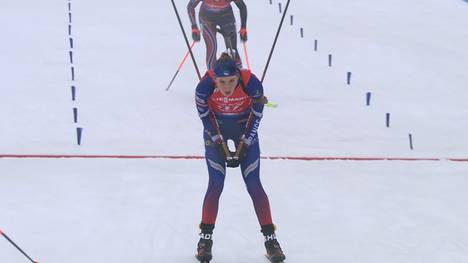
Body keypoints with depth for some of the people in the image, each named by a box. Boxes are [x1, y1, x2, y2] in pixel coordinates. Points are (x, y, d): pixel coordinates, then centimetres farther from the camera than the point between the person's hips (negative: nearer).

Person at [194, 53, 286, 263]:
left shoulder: (251, 84, -30)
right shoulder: (205, 86, -30)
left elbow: (256, 117, -16)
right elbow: (206, 118, -15)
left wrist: (243, 147, -15)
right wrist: (221, 146, -15)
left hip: (244, 127, 0)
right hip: (215, 130, 0)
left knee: (253, 184, -3)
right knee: (216, 184, -7)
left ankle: (270, 238, 5)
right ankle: (206, 238, 6)